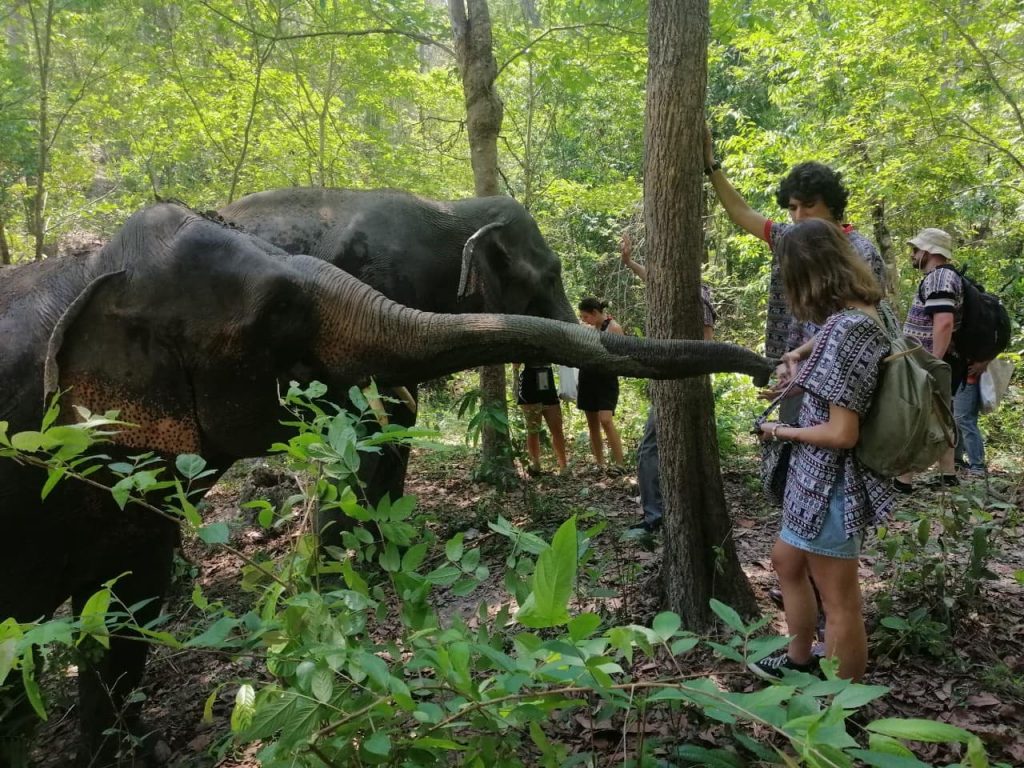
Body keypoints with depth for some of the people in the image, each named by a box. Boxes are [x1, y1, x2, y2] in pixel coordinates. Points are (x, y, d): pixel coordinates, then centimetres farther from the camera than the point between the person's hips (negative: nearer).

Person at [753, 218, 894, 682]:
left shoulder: (844, 328, -26)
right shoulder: (869, 313, 3)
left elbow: (842, 434, -25)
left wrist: (783, 432, -10)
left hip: (830, 483, -10)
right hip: (823, 479, 10)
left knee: (839, 602, 7)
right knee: (786, 562, 26)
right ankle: (800, 661, 44)